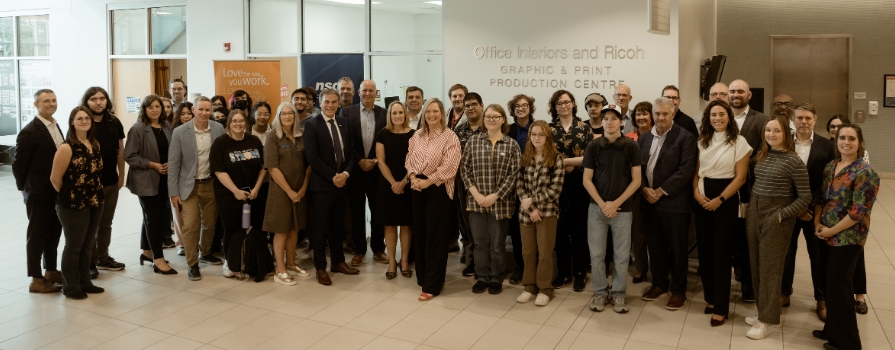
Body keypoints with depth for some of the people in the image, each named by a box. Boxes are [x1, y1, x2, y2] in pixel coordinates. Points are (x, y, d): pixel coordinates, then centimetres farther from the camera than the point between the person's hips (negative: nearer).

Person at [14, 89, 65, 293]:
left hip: (56, 192, 7)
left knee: (54, 232, 16)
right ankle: (36, 280, 13)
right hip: (39, 193, -7)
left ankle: (51, 271, 30)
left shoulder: (56, 127, 10)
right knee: (37, 235, 3)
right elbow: (18, 164, -12)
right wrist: (25, 188, -3)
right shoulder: (29, 132, -15)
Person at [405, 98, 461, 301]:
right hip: (417, 188, 5)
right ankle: (422, 276, 27)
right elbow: (409, 160, 9)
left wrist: (427, 181, -18)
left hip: (438, 189, -5)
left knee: (435, 236, 0)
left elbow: (449, 166, -16)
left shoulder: (450, 137, -9)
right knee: (420, 233, 12)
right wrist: (413, 177, -9)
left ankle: (432, 285, 7)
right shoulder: (417, 135, 9)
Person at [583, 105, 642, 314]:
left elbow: (636, 181, -4)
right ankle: (600, 292, 21)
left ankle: (618, 293, 21)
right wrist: (602, 204, -9)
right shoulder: (593, 146, -1)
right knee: (596, 253, 6)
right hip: (597, 207, 1)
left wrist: (616, 203, -11)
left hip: (622, 209, -1)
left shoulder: (631, 146, -4)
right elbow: (587, 180, 0)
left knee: (622, 255, 6)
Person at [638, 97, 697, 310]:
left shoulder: (685, 137, -7)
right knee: (655, 245, 13)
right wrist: (644, 189, -7)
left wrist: (661, 191, -16)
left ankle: (678, 290, 16)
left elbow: (686, 170, -14)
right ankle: (659, 283, 28)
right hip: (649, 201, 5)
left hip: (674, 202, -5)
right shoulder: (644, 137, 10)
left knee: (677, 248, 4)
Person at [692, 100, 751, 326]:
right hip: (702, 198, 4)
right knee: (704, 248, 7)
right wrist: (696, 192, -8)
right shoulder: (702, 141, 7)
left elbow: (740, 177, -9)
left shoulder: (739, 142, -6)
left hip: (725, 199, -4)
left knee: (721, 251, -1)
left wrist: (719, 199, -14)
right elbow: (696, 171, 10)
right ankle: (710, 297, 21)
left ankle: (721, 306, 8)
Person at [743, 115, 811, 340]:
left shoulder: (793, 161, -13)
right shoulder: (761, 155, 7)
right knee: (757, 264, 11)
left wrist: (782, 215, -16)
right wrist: (750, 207, 4)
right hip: (754, 212, 6)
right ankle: (763, 311, 25)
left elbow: (805, 197, -11)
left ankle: (768, 320, 12)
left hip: (776, 217, -6)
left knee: (770, 266, 1)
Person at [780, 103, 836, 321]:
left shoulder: (827, 146, -2)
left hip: (816, 209, 0)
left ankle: (822, 300, 23)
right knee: (786, 252, 11)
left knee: (819, 255, 10)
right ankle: (784, 294, 26)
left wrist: (814, 207, -12)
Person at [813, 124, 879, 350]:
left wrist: (832, 230, -14)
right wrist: (817, 223, -2)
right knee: (831, 285, 15)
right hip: (827, 235, 7)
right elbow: (821, 197, 12)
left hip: (848, 238, -7)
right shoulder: (830, 167, 7)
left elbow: (859, 211, -19)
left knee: (839, 287, 1)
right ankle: (833, 330, 30)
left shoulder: (865, 172, -15)